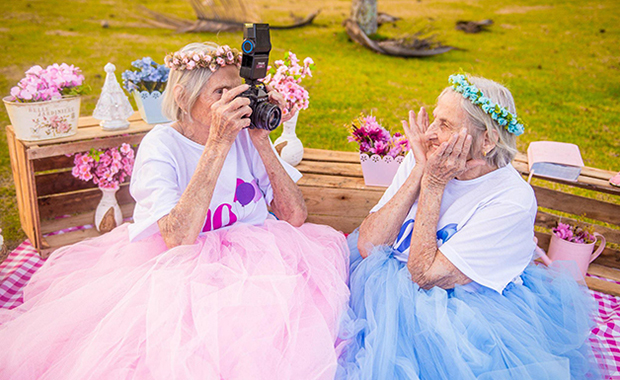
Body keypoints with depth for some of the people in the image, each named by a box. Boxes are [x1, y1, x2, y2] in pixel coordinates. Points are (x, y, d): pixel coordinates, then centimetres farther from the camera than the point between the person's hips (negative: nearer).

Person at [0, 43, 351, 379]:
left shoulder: (244, 134, -1)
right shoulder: (161, 146, -12)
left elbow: (295, 217, -7)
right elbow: (179, 239, -29)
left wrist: (262, 142, -15)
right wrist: (217, 143, -29)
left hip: (247, 257, 5)